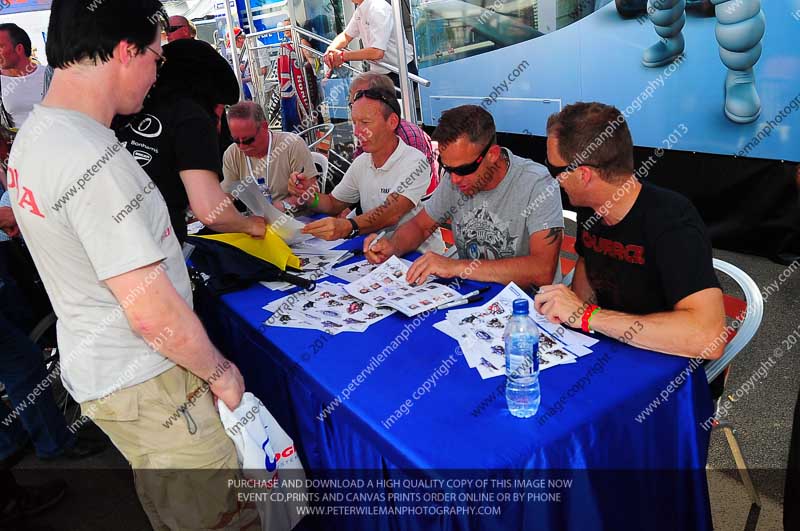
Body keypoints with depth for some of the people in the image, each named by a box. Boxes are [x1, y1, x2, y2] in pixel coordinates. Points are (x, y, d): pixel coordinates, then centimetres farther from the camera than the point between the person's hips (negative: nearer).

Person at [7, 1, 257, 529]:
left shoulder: (33, 135, 4)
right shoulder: (93, 160, -27)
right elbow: (152, 312, -27)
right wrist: (219, 371, -11)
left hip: (94, 368, 9)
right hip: (145, 385, -9)